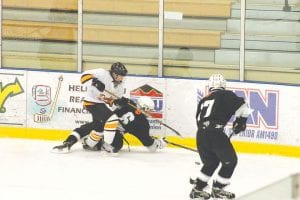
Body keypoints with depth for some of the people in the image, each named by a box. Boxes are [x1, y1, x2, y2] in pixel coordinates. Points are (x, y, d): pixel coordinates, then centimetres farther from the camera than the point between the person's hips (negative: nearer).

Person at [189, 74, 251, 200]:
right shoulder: (225, 95, 7)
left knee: (211, 161, 26)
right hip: (215, 134, -6)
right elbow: (242, 106, -6)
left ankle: (197, 189, 24)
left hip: (201, 135, 6)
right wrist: (240, 121, 12)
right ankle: (218, 189, 16)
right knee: (230, 161, 12)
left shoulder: (203, 101, 26)